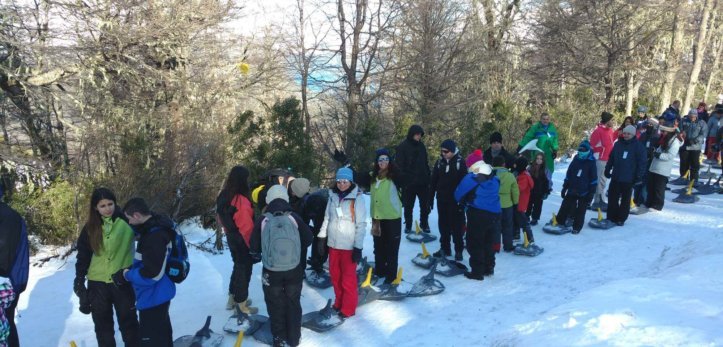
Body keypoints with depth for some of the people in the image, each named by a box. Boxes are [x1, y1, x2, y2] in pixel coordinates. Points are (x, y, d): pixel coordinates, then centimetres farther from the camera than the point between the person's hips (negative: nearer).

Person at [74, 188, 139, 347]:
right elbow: (83, 256, 7)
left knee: (129, 322, 10)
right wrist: (79, 281, 4)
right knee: (103, 325, 15)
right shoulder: (90, 228, 1)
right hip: (97, 283, 2)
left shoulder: (126, 221, -8)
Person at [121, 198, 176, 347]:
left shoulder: (154, 236, -28)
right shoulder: (155, 228, 3)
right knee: (162, 334, 26)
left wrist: (126, 274, -13)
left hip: (153, 297, -10)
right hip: (158, 294, 10)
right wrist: (129, 271, 1)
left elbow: (151, 274, -27)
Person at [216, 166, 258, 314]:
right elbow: (247, 227, -24)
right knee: (244, 270, 7)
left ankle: (232, 299, 35)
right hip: (243, 241, -8)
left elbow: (222, 219, 11)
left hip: (231, 238, 8)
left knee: (238, 266, 24)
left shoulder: (223, 197, -1)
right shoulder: (242, 201, -28)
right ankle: (242, 305, 19)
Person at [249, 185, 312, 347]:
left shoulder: (262, 221, -12)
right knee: (293, 303, 18)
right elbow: (308, 239, -1)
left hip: (271, 271, -1)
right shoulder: (294, 217, -10)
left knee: (276, 305, 15)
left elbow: (254, 248, -4)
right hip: (294, 270, 1)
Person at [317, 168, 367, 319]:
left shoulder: (357, 199, -12)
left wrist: (358, 247, -14)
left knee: (348, 278, 1)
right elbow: (327, 218, 11)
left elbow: (361, 225, -12)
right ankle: (339, 303, 33)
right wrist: (322, 237, 9)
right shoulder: (332, 197, 3)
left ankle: (348, 308, 14)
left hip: (349, 245, -5)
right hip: (333, 243, 5)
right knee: (335, 275, 15)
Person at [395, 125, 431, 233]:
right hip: (409, 182, -4)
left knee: (425, 205, 7)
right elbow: (399, 165, -10)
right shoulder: (402, 147, -8)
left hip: (422, 181, 4)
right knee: (408, 206, 8)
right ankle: (408, 225, 21)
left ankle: (424, 224, 22)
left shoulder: (421, 145, 8)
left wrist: (428, 177, 11)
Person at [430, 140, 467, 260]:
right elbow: (433, 181, 7)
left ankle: (458, 250, 11)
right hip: (441, 199, 4)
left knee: (457, 226, 2)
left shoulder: (460, 162, -8)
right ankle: (445, 248, 22)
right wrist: (430, 197, 5)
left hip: (456, 200, -4)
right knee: (443, 225, 11)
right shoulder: (439, 162, 3)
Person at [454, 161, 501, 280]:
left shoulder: (471, 178, -8)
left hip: (477, 214, -6)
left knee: (475, 244, 4)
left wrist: (464, 202, 17)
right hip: (494, 214, 6)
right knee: (488, 243, 20)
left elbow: (458, 195, -3)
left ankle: (477, 271, 4)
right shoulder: (494, 179, 9)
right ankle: (489, 268, 27)